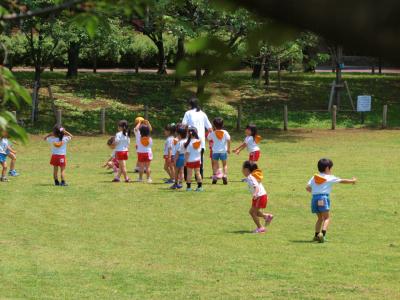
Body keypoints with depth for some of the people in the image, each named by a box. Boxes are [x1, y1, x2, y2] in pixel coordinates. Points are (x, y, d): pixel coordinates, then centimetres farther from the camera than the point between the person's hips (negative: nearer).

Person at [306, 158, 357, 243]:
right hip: (323, 197, -5)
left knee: (320, 218, 19)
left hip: (314, 198, 5)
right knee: (326, 218, -4)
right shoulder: (330, 178, 3)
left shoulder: (314, 177, 15)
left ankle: (316, 235, 14)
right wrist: (352, 181, 25)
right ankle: (322, 233, -25)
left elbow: (308, 188, 7)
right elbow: (342, 181, 11)